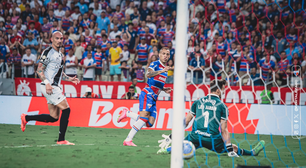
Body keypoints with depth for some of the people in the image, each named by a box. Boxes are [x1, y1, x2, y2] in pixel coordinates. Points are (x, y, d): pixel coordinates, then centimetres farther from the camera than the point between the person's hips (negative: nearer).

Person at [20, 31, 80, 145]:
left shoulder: (60, 55, 20)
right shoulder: (48, 52, -8)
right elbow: (39, 70, -13)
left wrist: (70, 79, 13)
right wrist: (47, 83, -23)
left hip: (54, 87, 9)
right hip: (49, 86, -9)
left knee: (54, 118, 7)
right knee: (66, 109, -12)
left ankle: (26, 118, 18)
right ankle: (61, 140, -7)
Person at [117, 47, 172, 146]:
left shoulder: (165, 68, 21)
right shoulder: (155, 64, -5)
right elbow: (149, 74, -27)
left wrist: (164, 89, 16)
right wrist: (161, 71, -41)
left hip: (153, 98, 8)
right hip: (147, 94, -8)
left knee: (150, 123, -1)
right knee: (144, 118, -20)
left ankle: (127, 113, 14)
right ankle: (128, 140, -16)